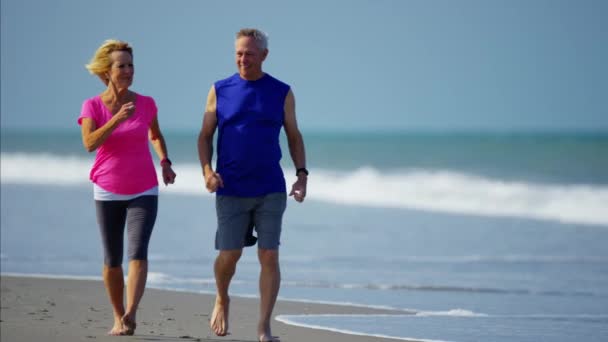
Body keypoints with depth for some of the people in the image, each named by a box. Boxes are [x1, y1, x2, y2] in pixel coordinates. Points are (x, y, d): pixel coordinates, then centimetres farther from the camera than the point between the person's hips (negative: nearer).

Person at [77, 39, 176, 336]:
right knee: (112, 260, 6)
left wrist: (165, 163, 1)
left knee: (138, 252, -19)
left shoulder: (146, 104, -2)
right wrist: (117, 120, -33)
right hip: (108, 192, 0)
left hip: (144, 192, 0)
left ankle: (130, 315, -32)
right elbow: (89, 144, -22)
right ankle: (118, 317, 24)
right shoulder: (92, 106, -6)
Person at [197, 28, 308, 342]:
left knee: (269, 257, -7)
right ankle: (222, 300, 30)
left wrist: (301, 174, -3)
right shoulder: (220, 91, 5)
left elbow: (294, 137, 10)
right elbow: (205, 135, 7)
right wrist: (207, 170, -9)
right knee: (228, 255, -2)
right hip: (231, 190, 0)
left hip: (270, 190, 0)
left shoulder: (281, 93, 5)